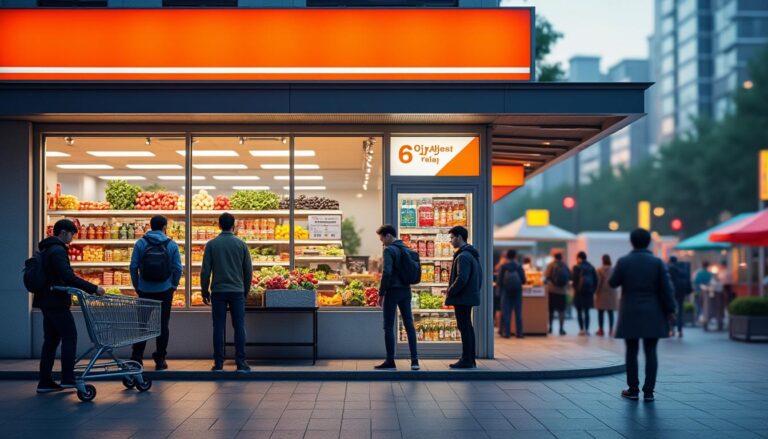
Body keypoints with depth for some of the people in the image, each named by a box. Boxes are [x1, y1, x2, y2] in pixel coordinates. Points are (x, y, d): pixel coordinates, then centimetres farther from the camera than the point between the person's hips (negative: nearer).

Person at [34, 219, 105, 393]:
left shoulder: (46, 249, 17)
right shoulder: (58, 251, -15)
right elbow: (68, 277, -25)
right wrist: (93, 288, -24)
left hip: (47, 301, 10)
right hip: (57, 302, -10)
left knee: (51, 340, 10)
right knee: (69, 336, -3)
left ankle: (45, 382, 9)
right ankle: (67, 378, -4)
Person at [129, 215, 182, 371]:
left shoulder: (140, 243, -2)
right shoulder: (171, 244, -3)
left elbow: (133, 267, -5)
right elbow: (178, 268, -4)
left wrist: (136, 286, 7)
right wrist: (174, 285, 10)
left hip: (145, 290, 1)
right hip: (165, 291, 0)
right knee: (163, 324, 6)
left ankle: (137, 357, 6)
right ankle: (160, 360, 8)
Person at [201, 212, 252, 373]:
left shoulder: (211, 244, 0)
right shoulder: (241, 244, 1)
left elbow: (205, 270, -1)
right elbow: (248, 270, 4)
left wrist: (205, 291, 9)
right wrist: (246, 290, 16)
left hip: (218, 292, 0)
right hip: (237, 291, 0)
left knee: (218, 327, 3)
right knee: (239, 327, 3)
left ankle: (218, 364, 3)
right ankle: (241, 363, 0)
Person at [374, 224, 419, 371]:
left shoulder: (389, 250, -12)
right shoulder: (408, 250, 11)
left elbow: (387, 273, -20)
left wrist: (381, 293, -14)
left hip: (392, 291, -7)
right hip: (406, 290, 7)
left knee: (388, 327, 1)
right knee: (409, 325, 8)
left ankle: (390, 361, 3)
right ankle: (414, 360, 4)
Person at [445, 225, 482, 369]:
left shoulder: (463, 256, -17)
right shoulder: (472, 254, 15)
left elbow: (461, 279, -24)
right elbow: (479, 275, 19)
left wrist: (450, 292, -13)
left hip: (462, 298, -10)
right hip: (470, 296, 10)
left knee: (464, 327, -7)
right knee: (467, 327, 14)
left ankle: (466, 361, -5)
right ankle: (470, 359, 19)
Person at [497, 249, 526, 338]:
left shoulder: (503, 266, -2)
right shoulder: (519, 266, 0)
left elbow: (500, 280, -4)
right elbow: (523, 280, -1)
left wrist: (500, 291, 7)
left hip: (506, 290, -1)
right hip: (517, 290, 1)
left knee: (506, 312, 1)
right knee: (518, 312, 5)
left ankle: (506, 332, -4)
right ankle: (519, 332, 4)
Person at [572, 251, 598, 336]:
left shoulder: (577, 267, -5)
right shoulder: (591, 267, 10)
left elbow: (575, 280, -10)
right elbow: (595, 280, 8)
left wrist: (574, 289, 1)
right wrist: (593, 289, 11)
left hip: (579, 292, -4)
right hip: (589, 292, 4)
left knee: (579, 311, 1)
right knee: (587, 311, 9)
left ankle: (581, 329, -5)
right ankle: (587, 329, 5)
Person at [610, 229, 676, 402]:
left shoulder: (623, 262, -5)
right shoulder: (657, 262, -3)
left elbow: (613, 283, 5)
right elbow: (666, 288, -5)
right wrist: (670, 310, 1)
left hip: (630, 314, 0)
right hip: (653, 315, 0)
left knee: (631, 352, 8)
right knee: (650, 353, 4)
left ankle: (633, 390, 12)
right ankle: (648, 391, 2)